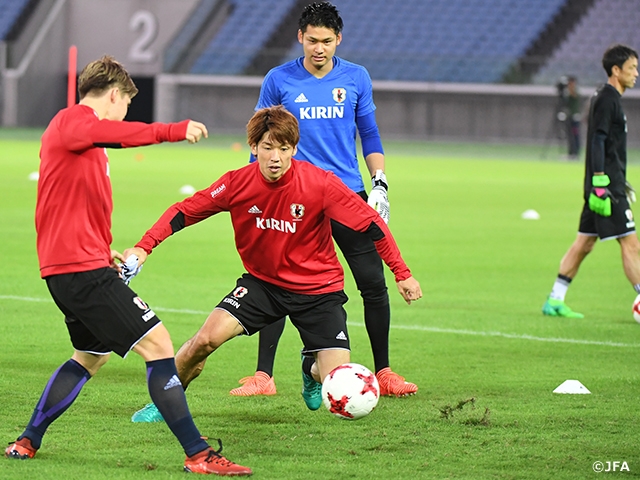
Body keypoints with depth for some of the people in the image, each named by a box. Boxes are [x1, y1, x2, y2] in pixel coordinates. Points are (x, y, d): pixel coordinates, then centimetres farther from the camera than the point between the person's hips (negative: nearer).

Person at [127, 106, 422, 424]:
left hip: (318, 290, -1)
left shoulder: (320, 183, -21)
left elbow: (371, 223, -13)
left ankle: (311, 367, 26)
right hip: (263, 281, 1)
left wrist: (402, 273, -13)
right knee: (205, 339, -21)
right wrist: (144, 247, -20)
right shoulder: (237, 183, -15)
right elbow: (184, 211, -7)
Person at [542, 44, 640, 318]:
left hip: (607, 183, 10)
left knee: (584, 243, 11)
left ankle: (554, 301, 13)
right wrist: (600, 186, -23)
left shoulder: (609, 98, 18)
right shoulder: (606, 100, -13)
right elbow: (598, 142, -19)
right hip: (607, 184, -10)